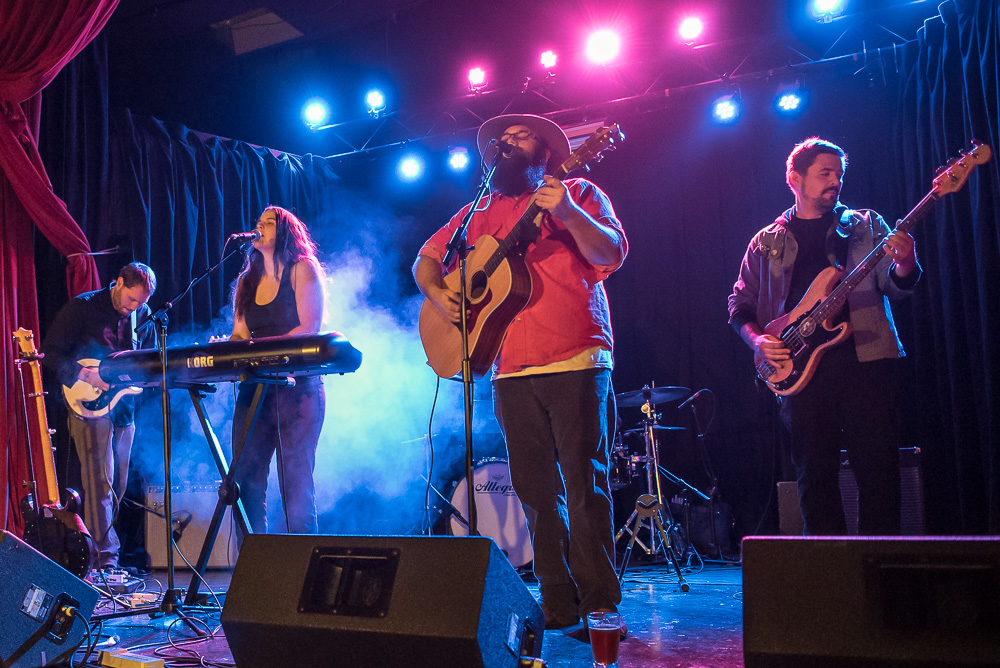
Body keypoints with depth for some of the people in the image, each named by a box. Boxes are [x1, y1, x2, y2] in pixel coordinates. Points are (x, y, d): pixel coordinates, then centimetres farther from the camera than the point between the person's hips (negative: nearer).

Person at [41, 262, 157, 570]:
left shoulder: (144, 316, 8)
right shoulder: (82, 307, -7)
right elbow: (51, 352, -9)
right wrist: (87, 375, -20)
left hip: (124, 406, 6)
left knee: (118, 485, 10)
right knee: (100, 481, -11)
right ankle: (105, 556, -9)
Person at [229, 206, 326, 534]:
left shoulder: (302, 270, 0)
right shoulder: (247, 281, 18)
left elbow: (309, 328, -10)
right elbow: (240, 334, 15)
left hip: (298, 386, -5)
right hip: (254, 387, 6)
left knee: (295, 481, -5)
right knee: (245, 479, 0)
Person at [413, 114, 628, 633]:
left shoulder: (579, 192, 10)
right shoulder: (480, 211, 21)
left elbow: (612, 254, -5)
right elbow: (426, 259, 23)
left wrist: (567, 213, -19)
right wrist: (436, 293, 3)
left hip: (576, 362, -4)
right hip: (511, 370, 4)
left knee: (585, 483, -6)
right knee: (536, 491, 5)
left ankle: (600, 601, 2)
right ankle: (558, 603, 13)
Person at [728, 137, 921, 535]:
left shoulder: (865, 226, 13)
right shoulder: (767, 242, 15)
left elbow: (893, 286, 3)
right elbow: (740, 304, 15)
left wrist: (904, 264, -19)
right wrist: (758, 339, -4)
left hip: (866, 360, 0)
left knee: (878, 472, -3)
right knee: (814, 476, 4)